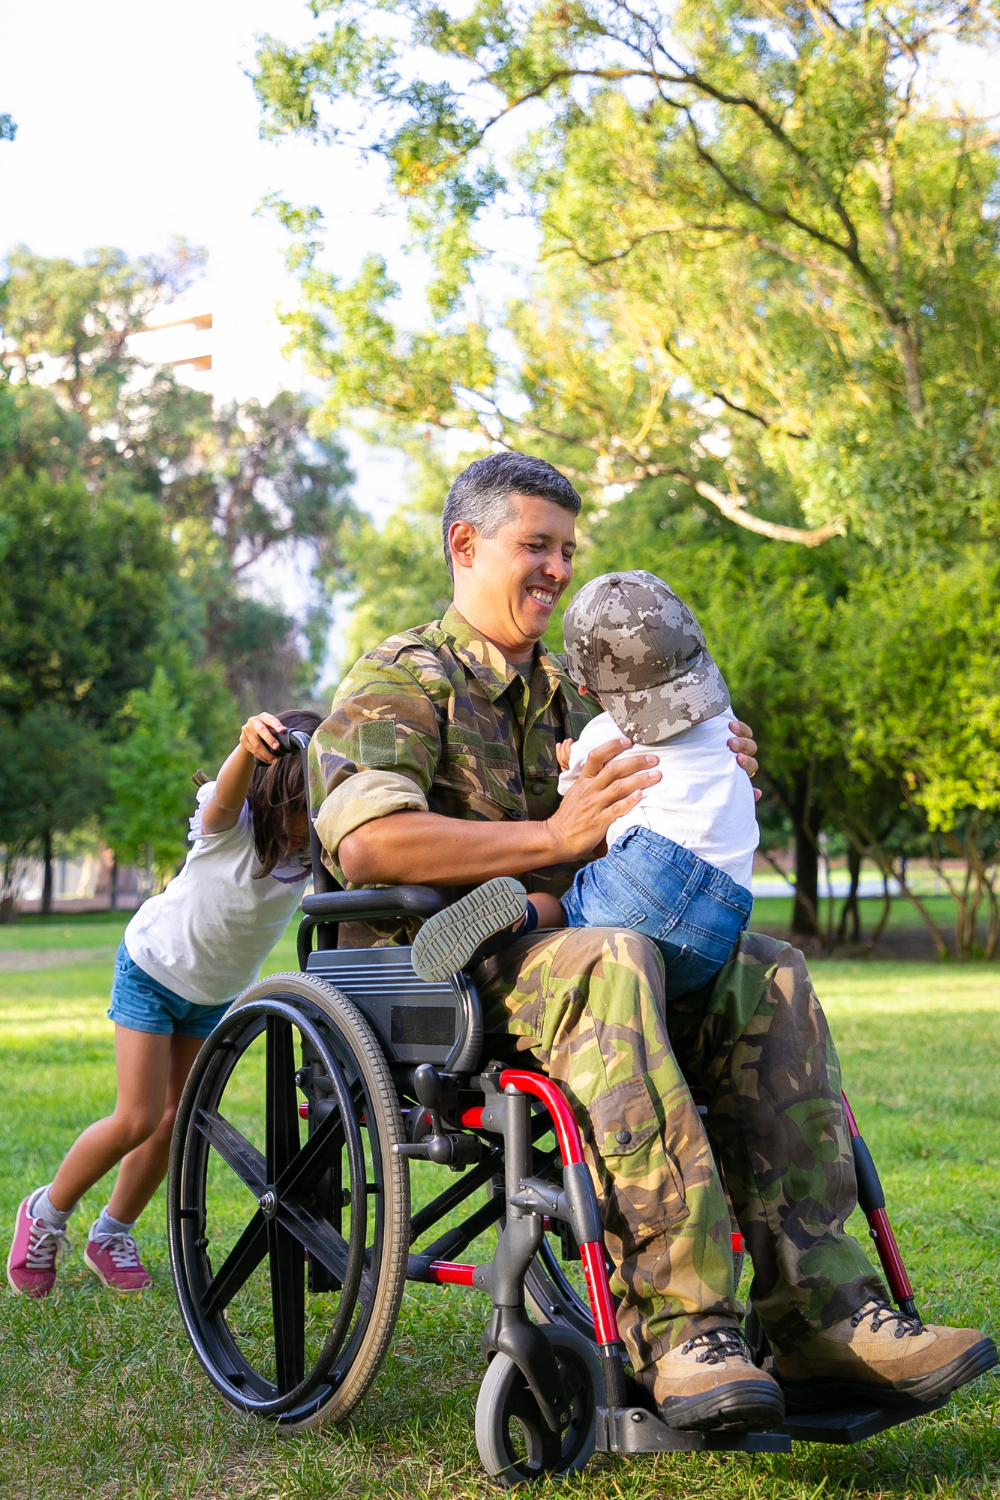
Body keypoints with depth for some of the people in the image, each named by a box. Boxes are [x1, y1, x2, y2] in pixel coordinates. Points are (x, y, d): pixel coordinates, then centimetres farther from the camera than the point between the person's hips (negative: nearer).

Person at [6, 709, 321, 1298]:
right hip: (154, 968, -5)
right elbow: (227, 793, -57)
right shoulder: (230, 827, -35)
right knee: (139, 1119, -10)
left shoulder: (318, 847, -19)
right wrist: (250, 744, -80)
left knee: (178, 1120, 5)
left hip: (217, 992, 5)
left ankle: (111, 1234, 27)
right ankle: (47, 1215, 14)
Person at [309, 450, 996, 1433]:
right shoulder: (400, 680, 0)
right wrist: (556, 836, -21)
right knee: (612, 962, -37)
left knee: (767, 977, -18)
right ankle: (676, 1328, -43)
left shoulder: (564, 696, 25)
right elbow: (366, 845, -18)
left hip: (554, 957, 7)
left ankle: (821, 1317, -26)